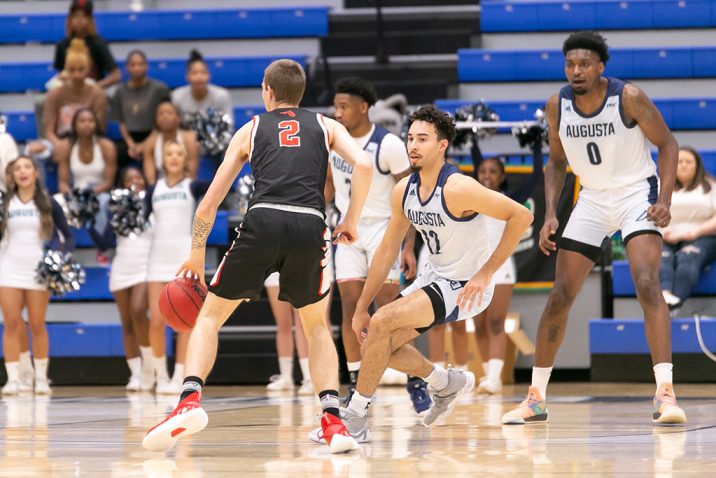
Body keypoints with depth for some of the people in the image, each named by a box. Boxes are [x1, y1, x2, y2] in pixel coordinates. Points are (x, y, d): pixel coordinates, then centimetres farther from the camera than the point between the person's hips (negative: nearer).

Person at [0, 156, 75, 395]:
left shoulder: (48, 203, 4)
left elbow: (68, 236, 7)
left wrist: (63, 254, -9)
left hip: (38, 271, -1)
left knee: (37, 325, 1)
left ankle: (41, 378, 10)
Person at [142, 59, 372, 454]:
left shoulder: (251, 129, 23)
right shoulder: (325, 126, 25)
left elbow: (208, 206, 21)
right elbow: (363, 165, 3)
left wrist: (196, 254, 34)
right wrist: (350, 222, 13)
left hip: (262, 221, -1)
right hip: (310, 228, 1)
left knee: (210, 316, 13)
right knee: (316, 326, 22)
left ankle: (190, 400, -11)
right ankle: (333, 421, 5)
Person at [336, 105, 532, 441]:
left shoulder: (457, 189, -23)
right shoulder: (404, 191, 0)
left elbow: (521, 216, -24)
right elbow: (388, 250, 10)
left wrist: (486, 273, -23)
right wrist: (361, 309, 11)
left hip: (465, 287, -8)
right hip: (434, 276, 8)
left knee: (382, 323, -22)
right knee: (378, 345, 6)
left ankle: (355, 418, -12)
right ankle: (447, 383, 28)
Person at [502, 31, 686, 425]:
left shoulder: (629, 98, -19)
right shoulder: (557, 106, -7)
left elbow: (667, 144, -9)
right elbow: (557, 162, 8)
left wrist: (665, 200, -21)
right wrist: (550, 214, -4)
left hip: (637, 193, -4)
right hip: (593, 199, 4)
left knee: (647, 283, -24)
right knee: (560, 296, 2)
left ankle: (665, 393, -28)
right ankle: (535, 398, 13)